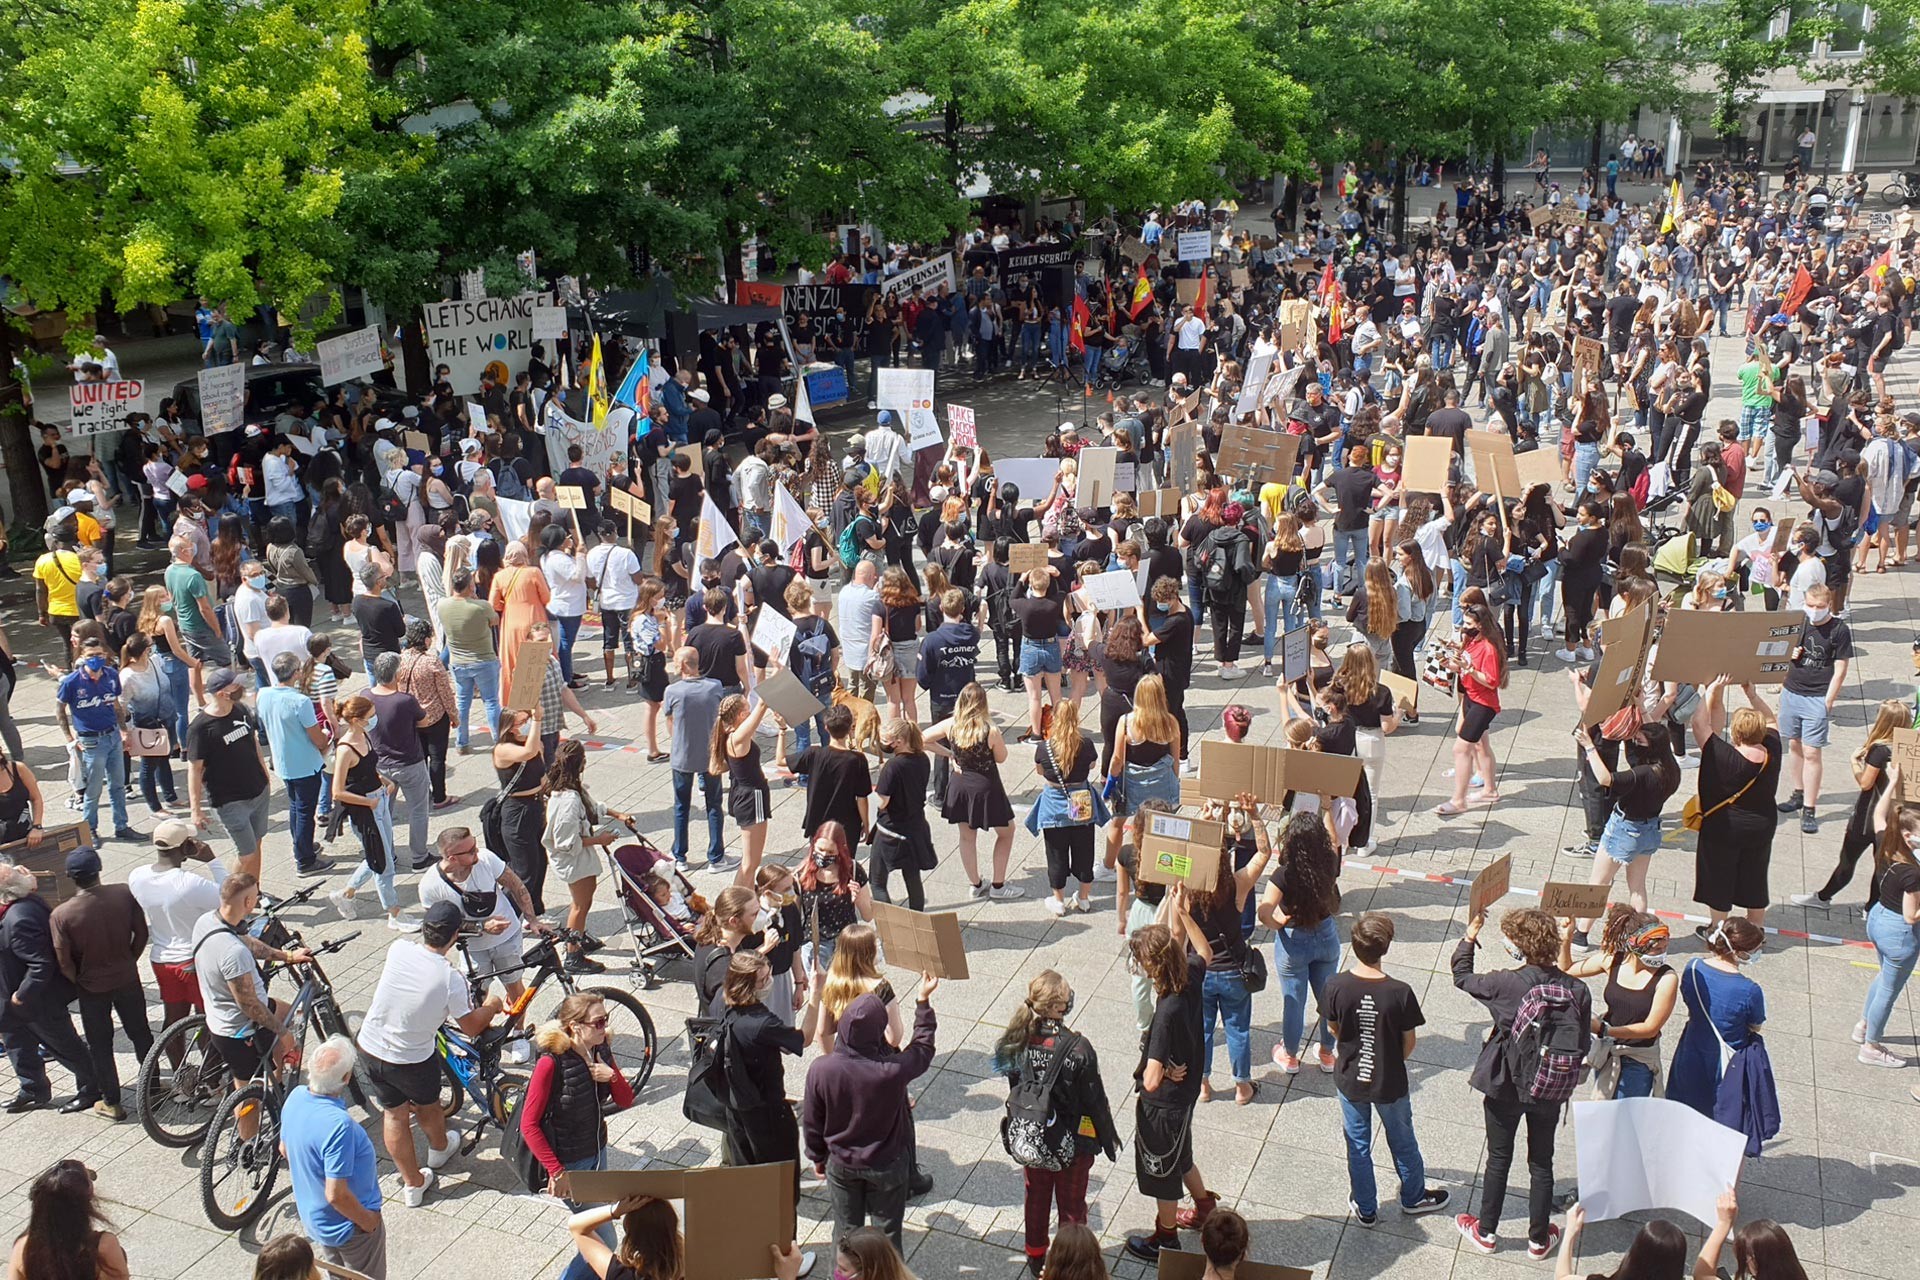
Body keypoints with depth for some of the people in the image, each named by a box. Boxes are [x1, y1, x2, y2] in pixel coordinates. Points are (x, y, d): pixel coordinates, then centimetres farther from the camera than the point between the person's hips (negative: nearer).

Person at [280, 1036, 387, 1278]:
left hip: (311, 1216, 7)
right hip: (348, 1226, -7)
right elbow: (336, 1195, -33)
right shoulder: (338, 1124, -39)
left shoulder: (296, 1096, -15)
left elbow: (285, 1148, 5)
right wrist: (367, 1220, -17)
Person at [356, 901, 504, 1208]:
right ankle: (440, 1148, 56)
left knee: (394, 1114, 21)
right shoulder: (452, 979, -26)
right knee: (428, 1106, 27)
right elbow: (471, 1027, -12)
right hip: (413, 1060, -3)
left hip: (370, 1047, 3)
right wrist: (491, 1007, 9)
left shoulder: (398, 949, -17)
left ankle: (413, 1183, 33)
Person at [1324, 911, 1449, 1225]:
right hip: (1389, 1082, -1)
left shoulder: (1335, 987, -23)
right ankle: (1414, 1197, 47)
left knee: (1358, 1146, 21)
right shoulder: (1399, 992, -27)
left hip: (1350, 1079, 1)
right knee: (1402, 1141, 25)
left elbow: (1333, 1029, -5)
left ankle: (1365, 1208, 38)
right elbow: (1409, 1042, -12)